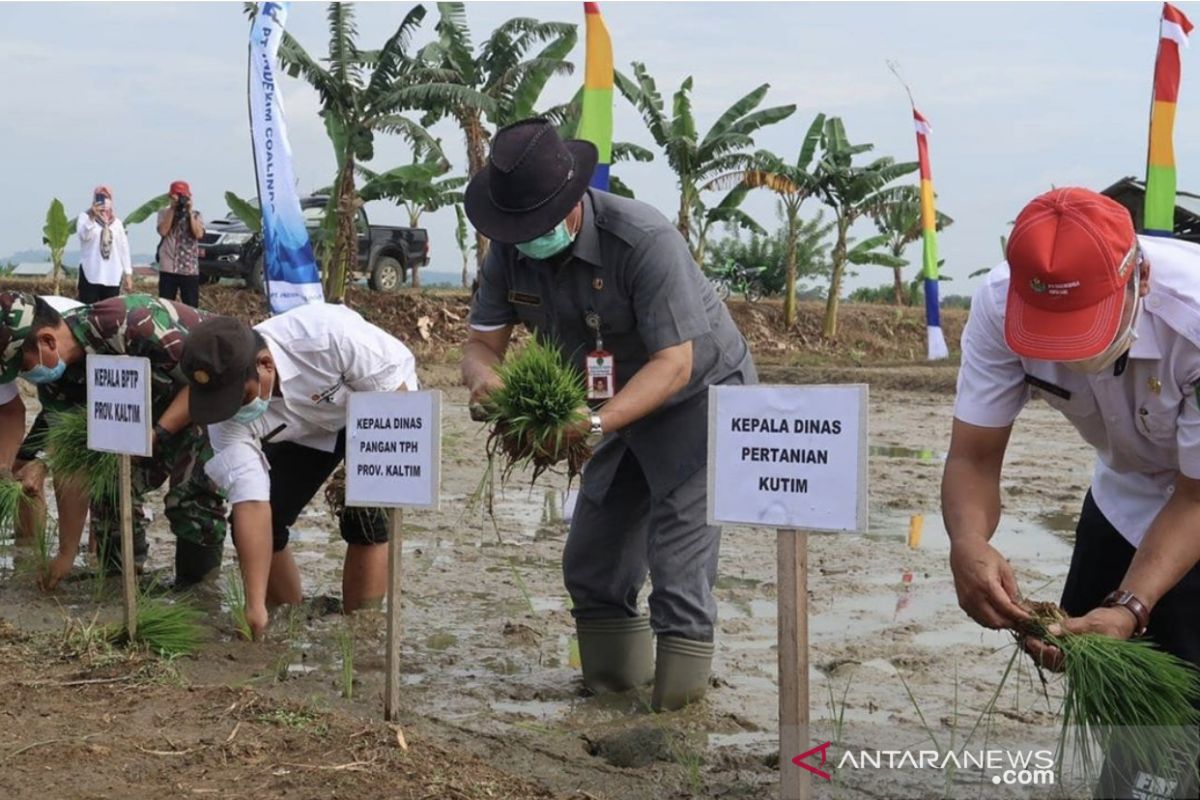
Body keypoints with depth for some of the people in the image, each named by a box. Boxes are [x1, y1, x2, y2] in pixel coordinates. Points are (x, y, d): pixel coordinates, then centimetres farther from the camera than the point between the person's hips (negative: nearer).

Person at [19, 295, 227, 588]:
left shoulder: (127, 322, -37)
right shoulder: (56, 378, -13)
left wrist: (157, 433, -35)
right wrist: (67, 552, -8)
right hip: (152, 403, 7)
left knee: (192, 497, -18)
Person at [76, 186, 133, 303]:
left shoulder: (116, 222, 14)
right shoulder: (85, 217, 5)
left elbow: (124, 250, 13)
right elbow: (84, 235, -15)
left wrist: (128, 274, 8)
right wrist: (92, 217, -27)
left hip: (113, 277, 3)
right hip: (91, 275, -3)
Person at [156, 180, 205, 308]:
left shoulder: (196, 215, 5)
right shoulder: (164, 213, 5)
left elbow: (199, 234, -11)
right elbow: (162, 231, -12)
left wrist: (190, 212, -11)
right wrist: (172, 209, -11)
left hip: (190, 269, 0)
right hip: (168, 269, 0)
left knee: (191, 308, 2)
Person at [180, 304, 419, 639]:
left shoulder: (328, 334, -42)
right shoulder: (228, 414, -28)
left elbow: (395, 390, -27)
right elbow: (251, 503, -30)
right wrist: (255, 607, -34)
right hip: (304, 431, 3)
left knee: (363, 519, -22)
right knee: (261, 524, -9)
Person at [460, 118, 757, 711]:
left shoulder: (644, 240, -31)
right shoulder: (510, 251, -11)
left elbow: (674, 364, -32)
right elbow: (483, 342, -7)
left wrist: (598, 423, -44)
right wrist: (482, 377, -33)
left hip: (701, 397, -7)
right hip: (625, 407, 7)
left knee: (677, 566, -13)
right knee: (590, 564, 9)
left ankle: (678, 702, -6)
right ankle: (612, 680, 23)